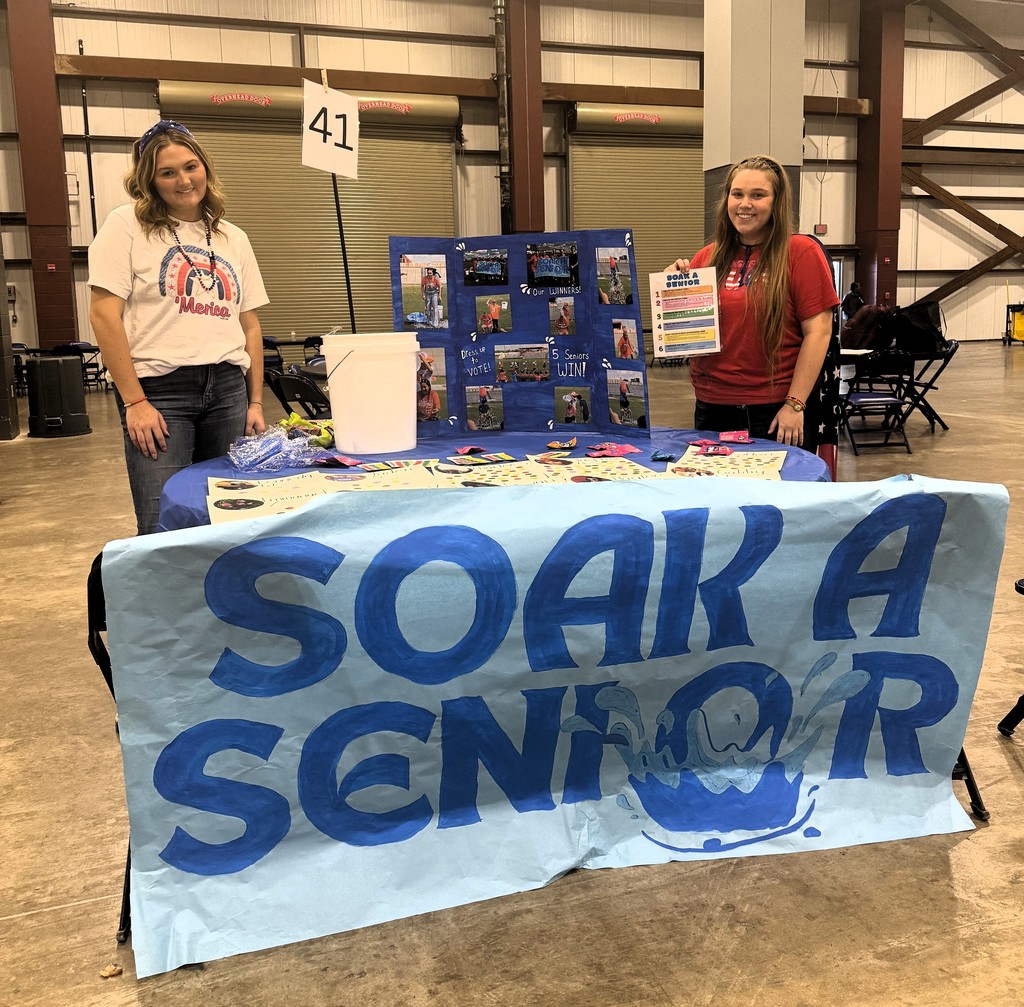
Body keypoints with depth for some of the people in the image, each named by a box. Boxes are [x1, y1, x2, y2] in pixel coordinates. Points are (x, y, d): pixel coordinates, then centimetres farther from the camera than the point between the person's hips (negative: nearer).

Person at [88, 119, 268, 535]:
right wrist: (134, 401, -12)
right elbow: (103, 314, -5)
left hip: (228, 389, 5)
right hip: (160, 390, -4)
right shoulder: (127, 225, 1)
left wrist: (256, 403, 8)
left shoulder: (233, 238, 16)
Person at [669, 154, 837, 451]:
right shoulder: (707, 257, 8)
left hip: (775, 414, -4)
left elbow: (818, 331, -8)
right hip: (711, 408, 4)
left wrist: (795, 404, -13)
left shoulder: (801, 252, -4)